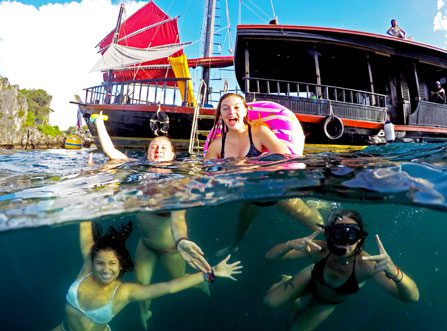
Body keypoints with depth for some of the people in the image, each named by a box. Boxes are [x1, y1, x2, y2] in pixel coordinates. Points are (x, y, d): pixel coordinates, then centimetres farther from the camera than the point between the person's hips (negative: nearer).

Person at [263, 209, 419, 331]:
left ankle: (297, 310, 45)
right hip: (311, 279, 0)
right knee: (270, 302, -8)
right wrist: (291, 244, -62)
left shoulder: (365, 265, -42)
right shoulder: (319, 249, -40)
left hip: (328, 302, 0)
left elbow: (412, 297, -48)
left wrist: (394, 272, -70)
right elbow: (270, 256, -41)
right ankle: (292, 291, 25)